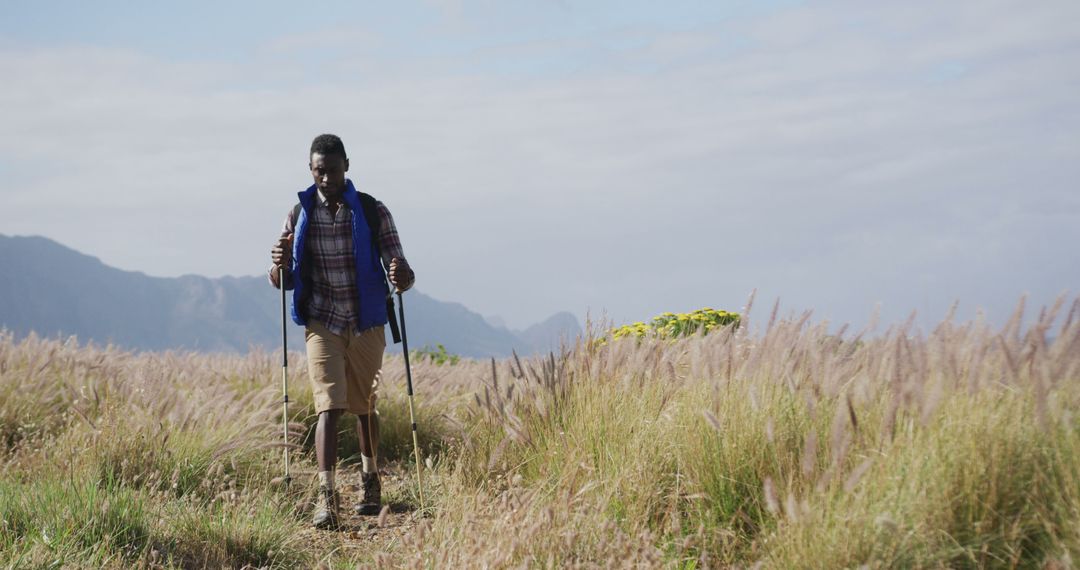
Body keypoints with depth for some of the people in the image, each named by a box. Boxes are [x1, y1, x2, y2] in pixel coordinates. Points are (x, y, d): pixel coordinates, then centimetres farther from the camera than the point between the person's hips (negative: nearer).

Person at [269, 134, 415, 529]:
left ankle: (371, 481, 35)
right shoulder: (299, 216, 0)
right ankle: (326, 496, -22)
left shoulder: (373, 212, -4)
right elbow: (282, 282, 4)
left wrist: (402, 277, -29)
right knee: (329, 406, -15)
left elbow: (400, 273, -5)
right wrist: (279, 266, -19)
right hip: (322, 323, 0)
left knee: (364, 407, 14)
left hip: (366, 324, 1)